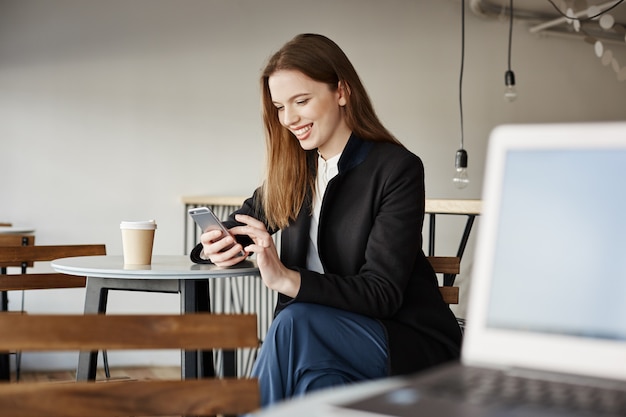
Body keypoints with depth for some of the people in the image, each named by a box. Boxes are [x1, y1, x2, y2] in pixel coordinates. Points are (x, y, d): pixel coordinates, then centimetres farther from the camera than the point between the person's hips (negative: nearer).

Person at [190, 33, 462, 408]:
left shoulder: (398, 170, -12)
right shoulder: (293, 171, 8)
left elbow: (382, 294, -17)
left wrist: (288, 279, -30)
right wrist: (217, 248, -6)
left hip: (410, 344, -4)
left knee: (295, 323, -31)